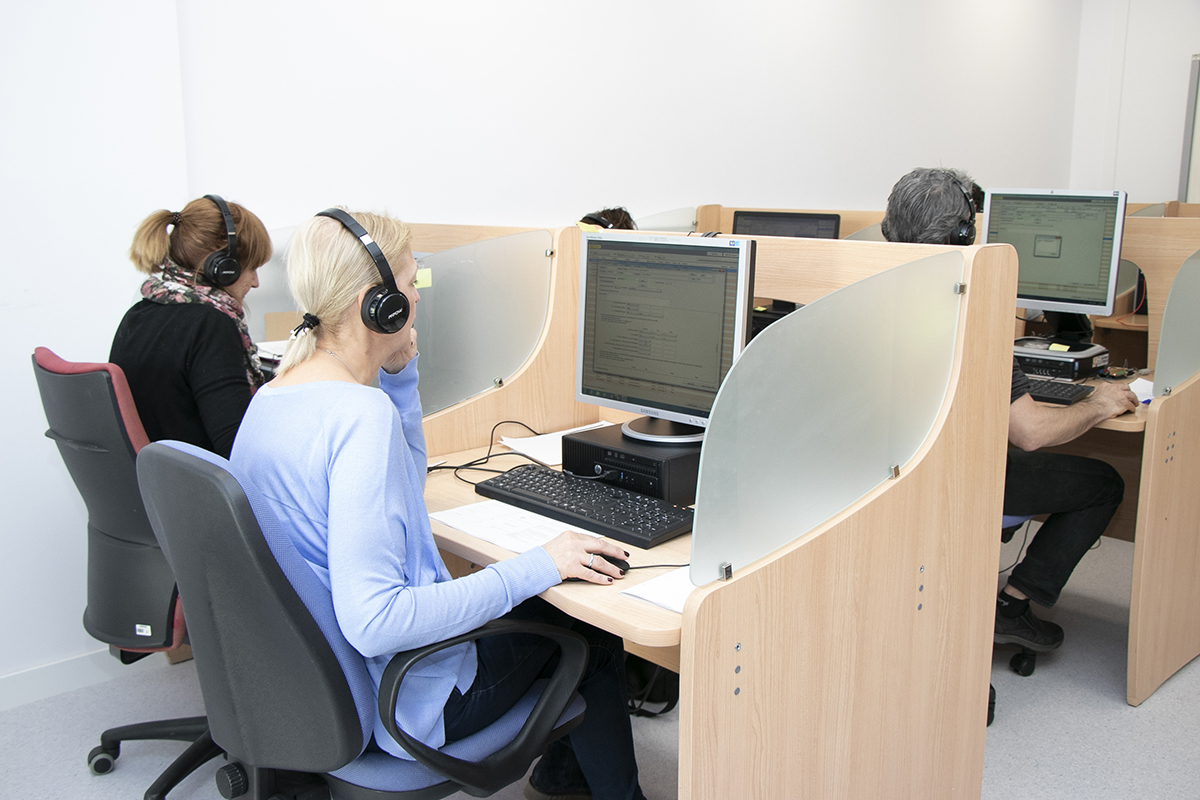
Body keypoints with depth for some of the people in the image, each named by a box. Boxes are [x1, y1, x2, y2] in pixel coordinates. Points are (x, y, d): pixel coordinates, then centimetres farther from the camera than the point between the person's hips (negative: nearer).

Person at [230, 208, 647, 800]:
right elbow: (372, 621, -33)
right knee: (587, 622, 11)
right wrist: (535, 569, -28)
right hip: (398, 706, -9)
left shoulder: (270, 397, 1)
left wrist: (399, 372, 4)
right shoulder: (360, 415, -30)